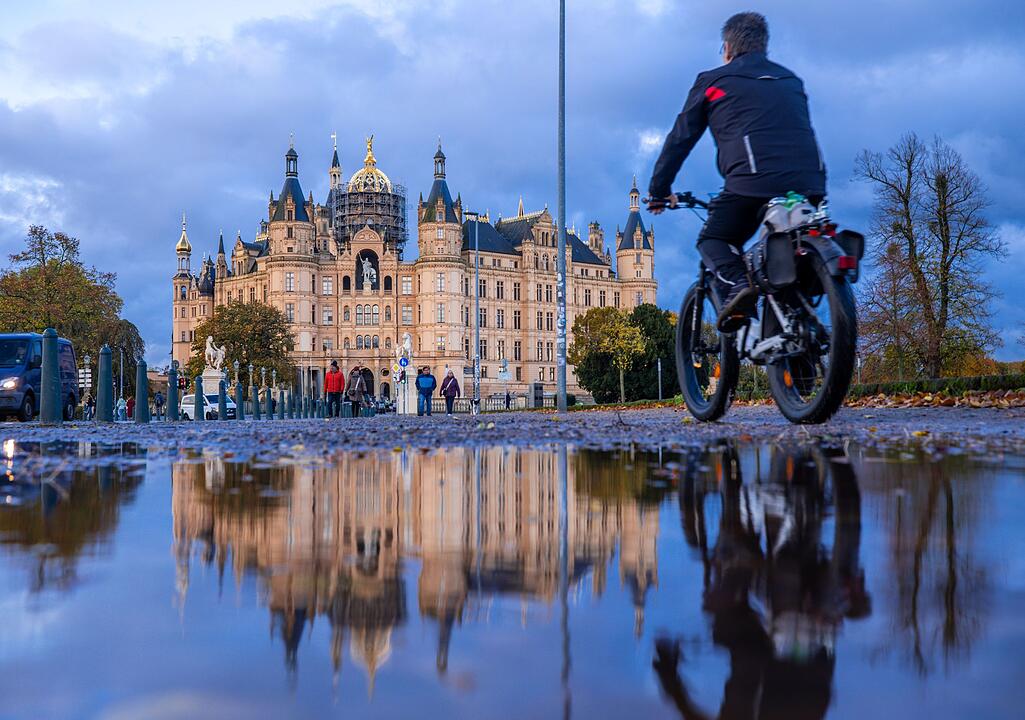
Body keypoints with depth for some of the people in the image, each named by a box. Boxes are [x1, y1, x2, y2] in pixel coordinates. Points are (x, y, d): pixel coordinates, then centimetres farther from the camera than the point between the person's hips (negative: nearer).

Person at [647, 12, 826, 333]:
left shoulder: (713, 81, 16)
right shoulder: (791, 81, 30)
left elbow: (680, 140, 17)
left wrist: (659, 191, 26)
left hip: (753, 180, -4)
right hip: (809, 184, 4)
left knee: (713, 240, 15)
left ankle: (736, 285, -14)